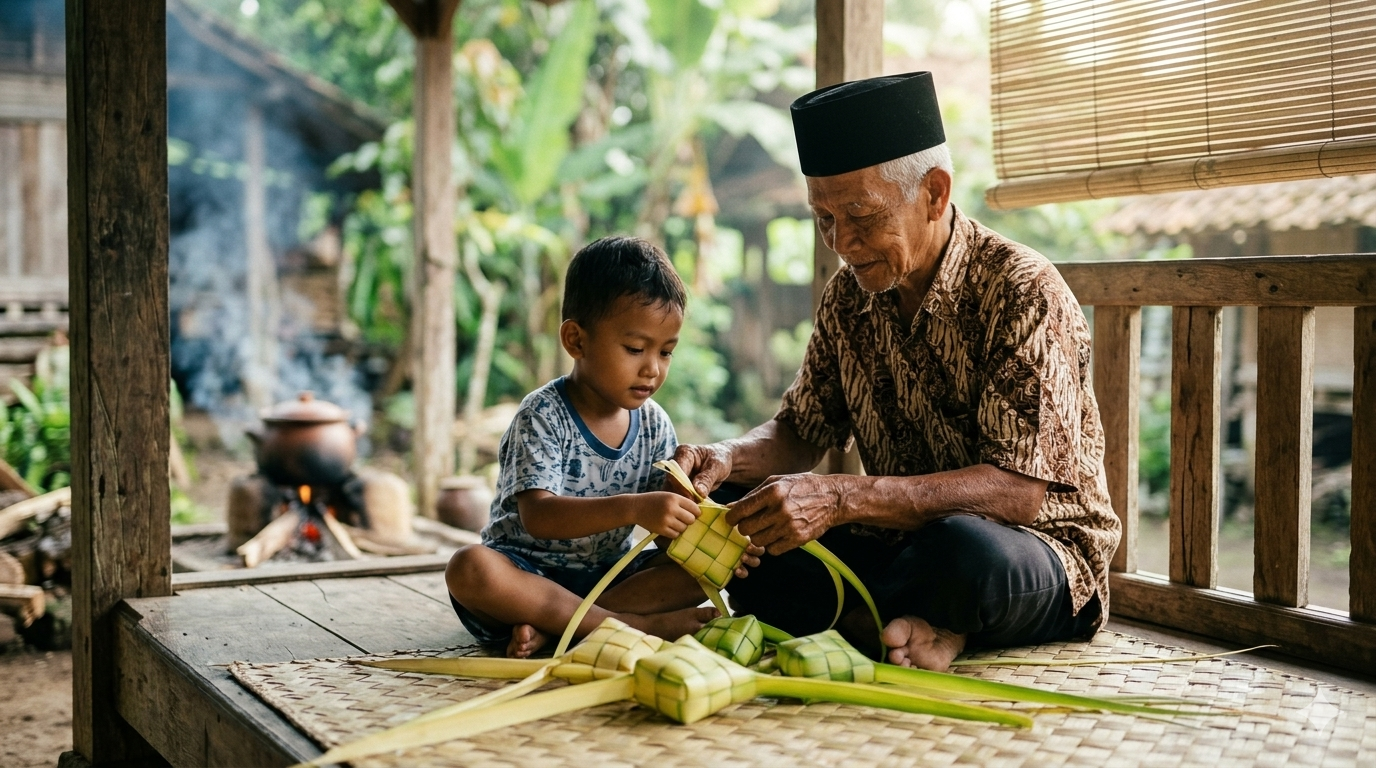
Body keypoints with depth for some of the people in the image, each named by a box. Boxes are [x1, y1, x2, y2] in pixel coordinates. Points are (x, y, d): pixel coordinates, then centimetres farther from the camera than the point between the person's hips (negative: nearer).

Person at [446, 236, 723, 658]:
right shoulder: (543, 417, -15)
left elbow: (667, 517, 2)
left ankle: (550, 627, -25)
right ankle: (636, 623, -33)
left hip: (606, 574, 5)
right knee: (470, 569, -34)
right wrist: (631, 509, -41)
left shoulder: (654, 425, 2)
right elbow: (538, 516, -27)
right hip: (528, 571, -5)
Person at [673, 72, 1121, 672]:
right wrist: (728, 459, -12)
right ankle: (911, 630, -23)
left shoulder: (1023, 292, -18)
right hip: (900, 545, 6)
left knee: (965, 545, -40)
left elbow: (1019, 491, -26)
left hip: (1037, 552, -6)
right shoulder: (849, 295, 3)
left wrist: (842, 499, -36)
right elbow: (802, 431, 12)